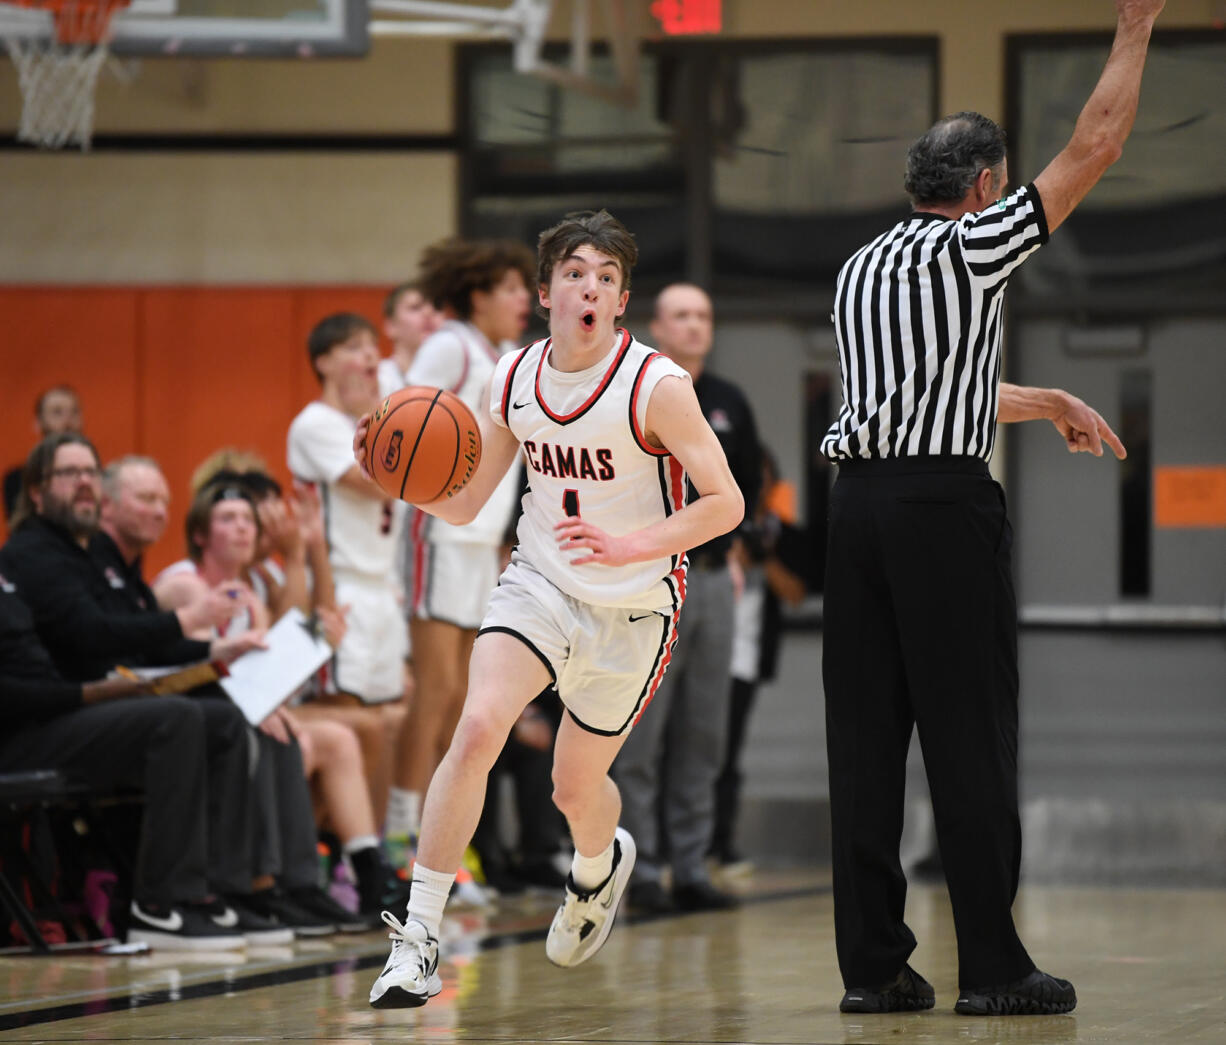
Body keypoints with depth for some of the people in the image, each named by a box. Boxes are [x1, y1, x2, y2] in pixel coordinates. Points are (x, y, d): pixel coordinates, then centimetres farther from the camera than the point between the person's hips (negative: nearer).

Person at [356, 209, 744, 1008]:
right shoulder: (515, 380, -4)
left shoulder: (656, 386, -19)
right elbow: (463, 504, 4)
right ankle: (419, 939, -19)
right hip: (540, 583, 3)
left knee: (576, 787, 11)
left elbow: (725, 504, -18)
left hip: (634, 605, -2)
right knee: (477, 730, -22)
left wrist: (627, 546, -31)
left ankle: (599, 866, 51)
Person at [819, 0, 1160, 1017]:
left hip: (860, 500, 7)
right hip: (946, 504, -7)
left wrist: (1047, 402, 42)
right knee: (972, 740, -4)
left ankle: (873, 963, 5)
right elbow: (1094, 148, 1)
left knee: (866, 737, 5)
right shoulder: (973, 245, -2)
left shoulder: (863, 270, 19)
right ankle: (993, 966, -3)